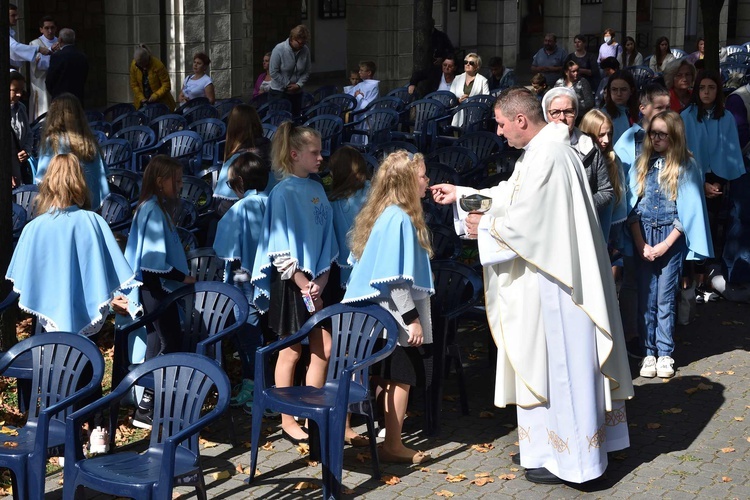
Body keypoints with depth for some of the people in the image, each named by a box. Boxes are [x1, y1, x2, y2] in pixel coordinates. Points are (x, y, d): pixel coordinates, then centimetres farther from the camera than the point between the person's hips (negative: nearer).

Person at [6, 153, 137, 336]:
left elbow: (22, 281, 1)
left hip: (51, 314, 0)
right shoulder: (93, 222, -10)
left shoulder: (33, 228, -9)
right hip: (87, 313, 0)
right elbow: (114, 269, -8)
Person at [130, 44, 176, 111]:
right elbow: (134, 85, -1)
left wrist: (156, 96, -25)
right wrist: (141, 98, -13)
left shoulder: (158, 65, -21)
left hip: (160, 101, -3)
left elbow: (166, 85, -15)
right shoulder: (133, 65, -10)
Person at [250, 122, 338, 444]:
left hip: (315, 281, 6)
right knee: (292, 351, 3)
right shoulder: (283, 192, -12)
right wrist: (304, 285, -16)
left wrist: (321, 281, -3)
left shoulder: (317, 190, 8)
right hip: (290, 282, -6)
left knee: (323, 349, 6)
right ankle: (287, 421, 15)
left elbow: (326, 240, 10)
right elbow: (281, 250, -14)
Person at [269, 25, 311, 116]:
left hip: (297, 92, 4)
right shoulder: (279, 49, -13)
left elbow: (306, 72, 3)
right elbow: (273, 72, -12)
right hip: (279, 92, -4)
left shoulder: (305, 50, -3)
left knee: (296, 116, 5)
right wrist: (288, 85, -12)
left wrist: (299, 85, -12)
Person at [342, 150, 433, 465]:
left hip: (379, 315, 9)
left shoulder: (384, 214, 11)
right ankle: (393, 447, 5)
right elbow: (394, 278, -23)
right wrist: (412, 319, -20)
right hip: (395, 317, -9)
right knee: (401, 379, -1)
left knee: (388, 379, 14)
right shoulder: (399, 218, -19)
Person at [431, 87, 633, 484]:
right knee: (552, 362, 16)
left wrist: (485, 225, -7)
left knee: (556, 363, -2)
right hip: (546, 277, 11)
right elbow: (509, 194, 22)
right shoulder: (540, 151, 12)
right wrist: (461, 195, 21)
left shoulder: (548, 156, -21)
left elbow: (525, 219, -23)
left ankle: (565, 457, 7)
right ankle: (547, 447, 25)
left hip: (551, 283, -11)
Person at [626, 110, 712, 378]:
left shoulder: (686, 167, -1)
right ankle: (648, 353, 7)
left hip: (671, 238, -2)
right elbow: (632, 208, 5)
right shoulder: (640, 165, 8)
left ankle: (665, 354, 4)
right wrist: (641, 244, -5)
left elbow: (688, 211, -3)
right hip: (643, 238, 3)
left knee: (665, 298, -2)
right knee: (646, 297, 2)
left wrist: (666, 244, -8)